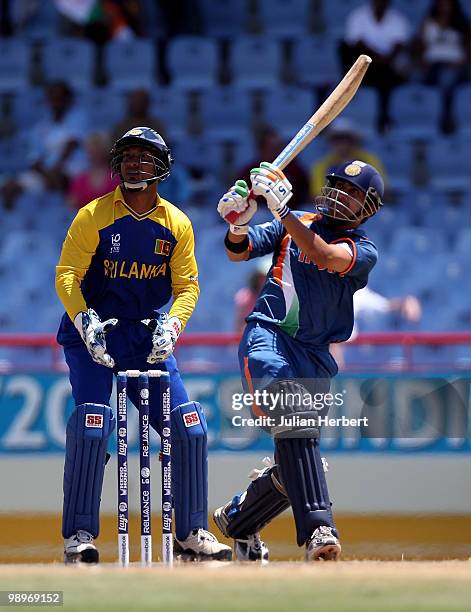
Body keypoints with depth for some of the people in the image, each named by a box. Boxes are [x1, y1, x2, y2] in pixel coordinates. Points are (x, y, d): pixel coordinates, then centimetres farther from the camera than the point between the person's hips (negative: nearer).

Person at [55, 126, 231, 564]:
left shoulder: (177, 225, 4)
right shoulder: (93, 216, -7)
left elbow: (187, 284, 3)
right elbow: (67, 275, -11)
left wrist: (172, 325, -16)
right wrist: (85, 319, -28)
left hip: (147, 339, 4)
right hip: (92, 335, -4)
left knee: (189, 426, -4)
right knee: (92, 421, -23)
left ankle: (191, 533, 9)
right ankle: (78, 536, -17)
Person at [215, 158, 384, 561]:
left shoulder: (364, 251, 6)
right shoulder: (294, 225, 13)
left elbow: (324, 256, -16)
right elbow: (238, 252, 4)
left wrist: (282, 210, -25)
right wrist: (239, 224, -18)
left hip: (315, 357, 2)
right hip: (269, 336, -2)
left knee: (294, 462, 3)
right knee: (293, 423, -29)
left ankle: (236, 519, 31)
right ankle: (318, 529, -40)